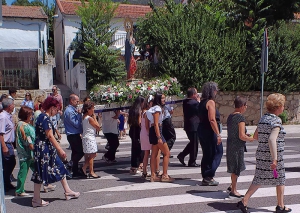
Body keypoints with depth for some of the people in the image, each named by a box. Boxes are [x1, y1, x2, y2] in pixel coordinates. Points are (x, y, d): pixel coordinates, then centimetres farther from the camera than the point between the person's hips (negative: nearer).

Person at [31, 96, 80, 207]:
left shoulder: (43, 117, 13)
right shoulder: (45, 118, -17)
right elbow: (49, 136, -21)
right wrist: (60, 149, -19)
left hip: (48, 148, 10)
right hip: (43, 148, -10)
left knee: (60, 168, 13)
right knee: (41, 173, 0)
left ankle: (67, 192, 21)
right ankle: (36, 200, 11)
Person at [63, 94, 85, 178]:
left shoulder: (72, 109, 15)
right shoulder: (70, 111, -16)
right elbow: (76, 124, -19)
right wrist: (79, 114, -15)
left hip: (74, 135, 10)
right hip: (73, 135, -10)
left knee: (76, 152, 14)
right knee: (80, 151, -7)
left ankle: (75, 171, 21)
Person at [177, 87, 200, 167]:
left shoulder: (185, 102, 7)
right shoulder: (195, 103, -19)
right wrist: (199, 101, -2)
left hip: (187, 125, 9)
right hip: (194, 126, -9)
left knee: (192, 142, 22)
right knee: (194, 144, 3)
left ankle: (182, 155, 17)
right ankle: (192, 162, 11)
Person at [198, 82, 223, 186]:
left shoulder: (202, 102, 11)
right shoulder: (210, 102, -14)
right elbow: (212, 120, -22)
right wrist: (218, 134, -22)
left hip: (201, 130, 9)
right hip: (210, 131, -9)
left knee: (206, 154, 15)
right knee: (217, 152, 2)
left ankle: (205, 177, 20)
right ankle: (209, 176, -1)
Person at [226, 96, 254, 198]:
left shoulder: (230, 116, 8)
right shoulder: (240, 117, -18)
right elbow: (241, 136, -21)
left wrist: (245, 135, 15)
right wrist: (250, 139, -3)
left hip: (230, 145, 8)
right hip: (237, 146, -8)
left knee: (234, 168, 21)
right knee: (236, 168, 3)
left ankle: (232, 186, 33)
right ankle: (233, 190, 14)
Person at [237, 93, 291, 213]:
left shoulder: (263, 118, 8)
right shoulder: (276, 120, -15)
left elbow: (255, 136, 14)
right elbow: (272, 140, -26)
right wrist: (274, 159, -26)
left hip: (261, 154, 7)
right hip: (272, 156, -7)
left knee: (259, 179, 10)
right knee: (280, 179, 13)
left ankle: (244, 201, 1)